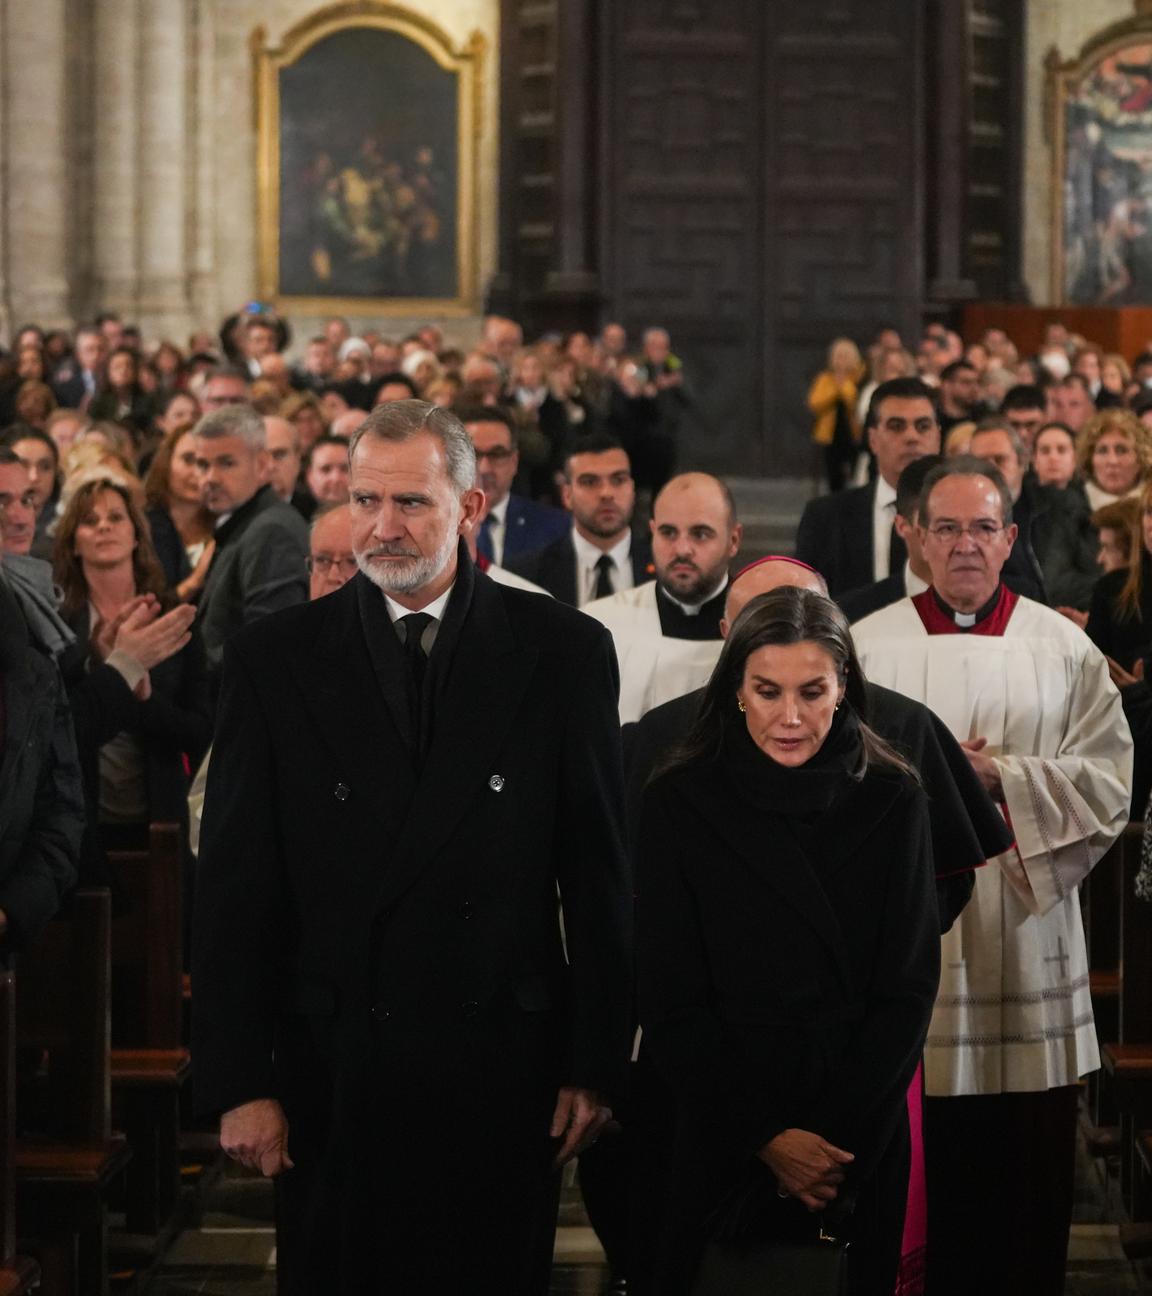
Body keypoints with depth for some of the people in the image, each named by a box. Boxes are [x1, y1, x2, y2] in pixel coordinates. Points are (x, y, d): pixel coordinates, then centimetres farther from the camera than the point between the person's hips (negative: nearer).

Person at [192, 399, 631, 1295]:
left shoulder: (565, 651, 0)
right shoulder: (274, 660, 0)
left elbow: (599, 873, 2)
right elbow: (234, 887, 0)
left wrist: (597, 1065, 0)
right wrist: (239, 1084, -4)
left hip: (505, 1069, 0)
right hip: (333, 1073, 0)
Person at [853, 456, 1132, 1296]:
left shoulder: (1065, 650, 6)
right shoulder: (868, 646, 4)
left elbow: (1108, 782, -2)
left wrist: (1000, 776, -14)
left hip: (1025, 943, 1)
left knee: (1028, 1179, 5)